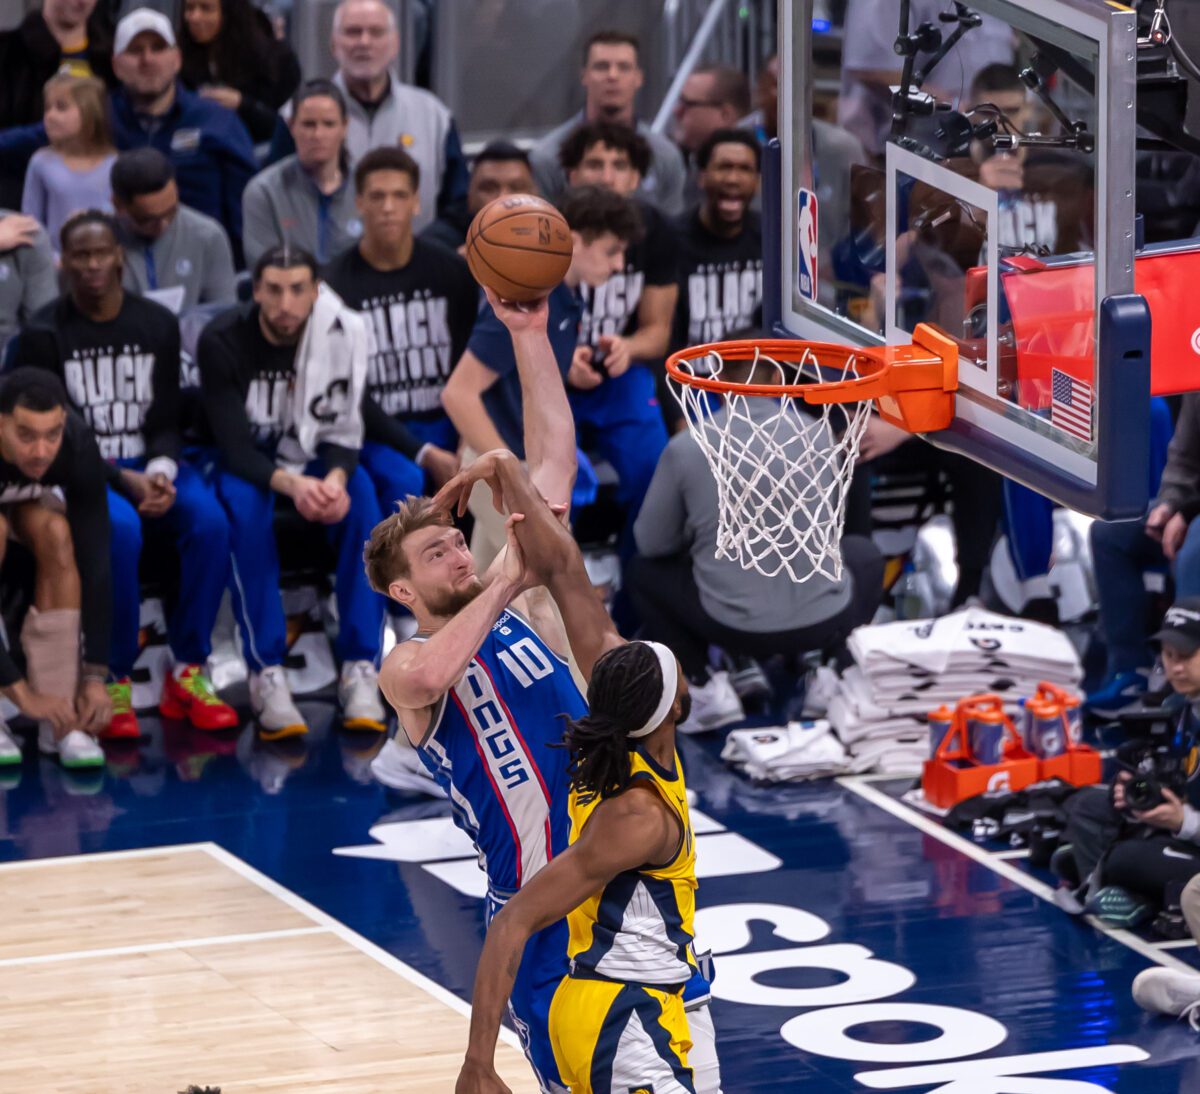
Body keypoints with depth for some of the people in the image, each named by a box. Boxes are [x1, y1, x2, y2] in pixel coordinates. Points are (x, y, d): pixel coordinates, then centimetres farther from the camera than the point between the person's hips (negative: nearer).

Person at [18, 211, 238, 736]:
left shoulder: (157, 325, 6)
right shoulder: (44, 335, -5)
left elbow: (166, 421, 7)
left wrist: (161, 471, -15)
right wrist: (126, 483, -18)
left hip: (149, 464, 4)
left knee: (209, 520, -27)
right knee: (120, 528, -36)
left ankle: (187, 673, -17)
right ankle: (114, 680, -23)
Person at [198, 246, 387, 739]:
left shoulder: (343, 334, -15)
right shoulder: (222, 341, -20)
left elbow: (342, 432, -10)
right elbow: (234, 445, -23)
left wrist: (335, 479, -34)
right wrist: (291, 484, -42)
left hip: (314, 455, 2)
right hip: (246, 461, -2)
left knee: (363, 507, -29)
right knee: (247, 511, -35)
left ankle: (359, 670, -26)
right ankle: (267, 676, -31)